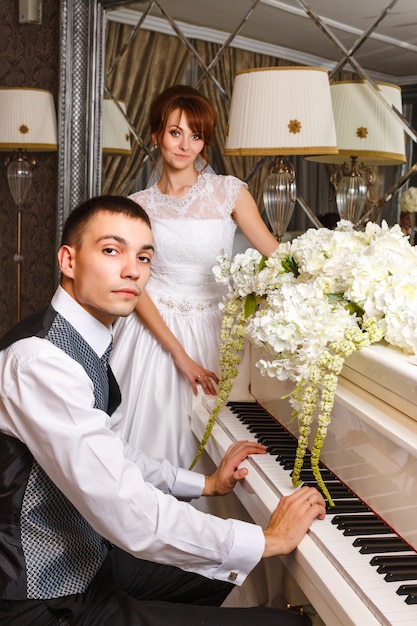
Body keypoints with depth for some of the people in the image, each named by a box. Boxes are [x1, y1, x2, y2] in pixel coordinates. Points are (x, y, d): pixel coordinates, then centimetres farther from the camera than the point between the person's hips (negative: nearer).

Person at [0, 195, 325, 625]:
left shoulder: (85, 346, 6)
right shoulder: (39, 360, -27)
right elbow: (130, 517, -31)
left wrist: (205, 484, 23)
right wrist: (268, 539, -20)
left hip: (88, 560, 10)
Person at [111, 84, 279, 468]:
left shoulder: (228, 192, -2)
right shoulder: (138, 205, 0)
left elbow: (276, 252, -6)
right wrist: (180, 354, -13)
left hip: (209, 328, 0)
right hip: (153, 326, 0)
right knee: (150, 429, 1)